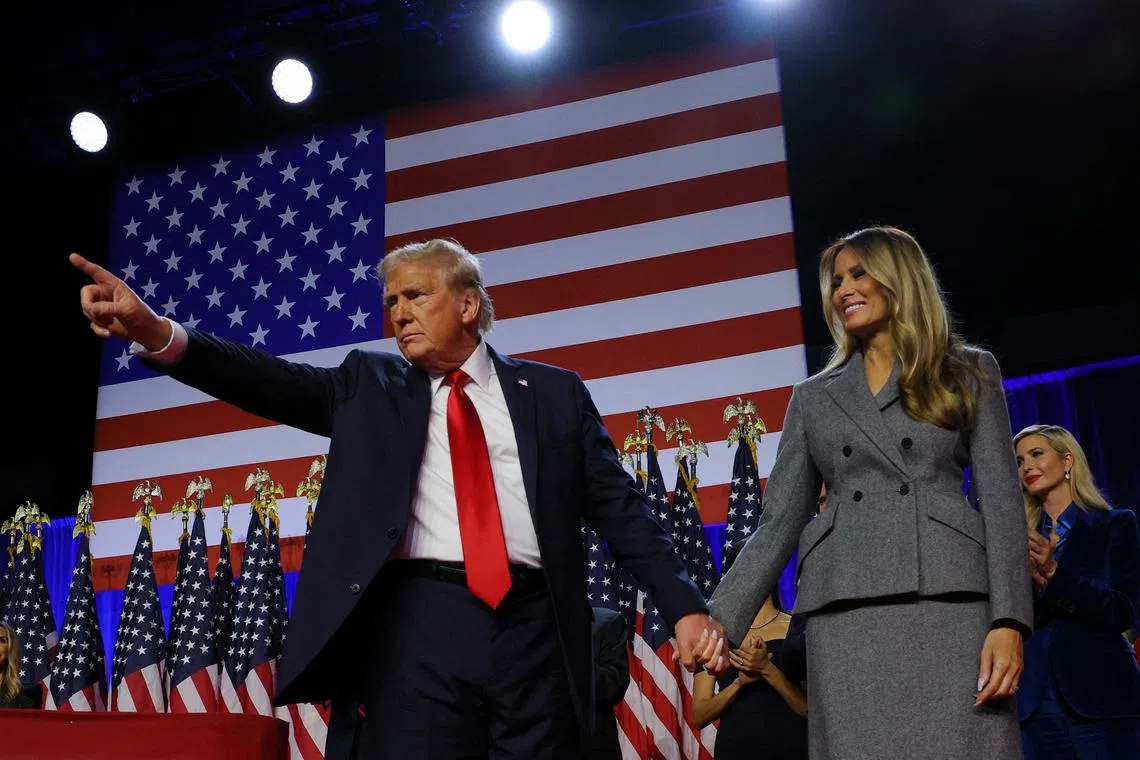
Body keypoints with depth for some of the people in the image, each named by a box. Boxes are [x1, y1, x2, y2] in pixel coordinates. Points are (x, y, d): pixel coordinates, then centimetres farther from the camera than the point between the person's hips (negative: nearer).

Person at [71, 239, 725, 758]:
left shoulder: (555, 392, 13)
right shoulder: (370, 385, 15)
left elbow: (620, 505, 10)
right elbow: (278, 382, -1)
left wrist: (686, 605, 0)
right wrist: (159, 335, -17)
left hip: (535, 628, 1)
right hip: (419, 625, 0)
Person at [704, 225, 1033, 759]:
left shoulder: (969, 372, 13)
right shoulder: (814, 396, 19)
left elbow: (1001, 501, 4)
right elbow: (779, 521, 13)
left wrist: (1008, 620, -8)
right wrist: (722, 619, 1)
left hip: (949, 601, -2)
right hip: (844, 613, 2)